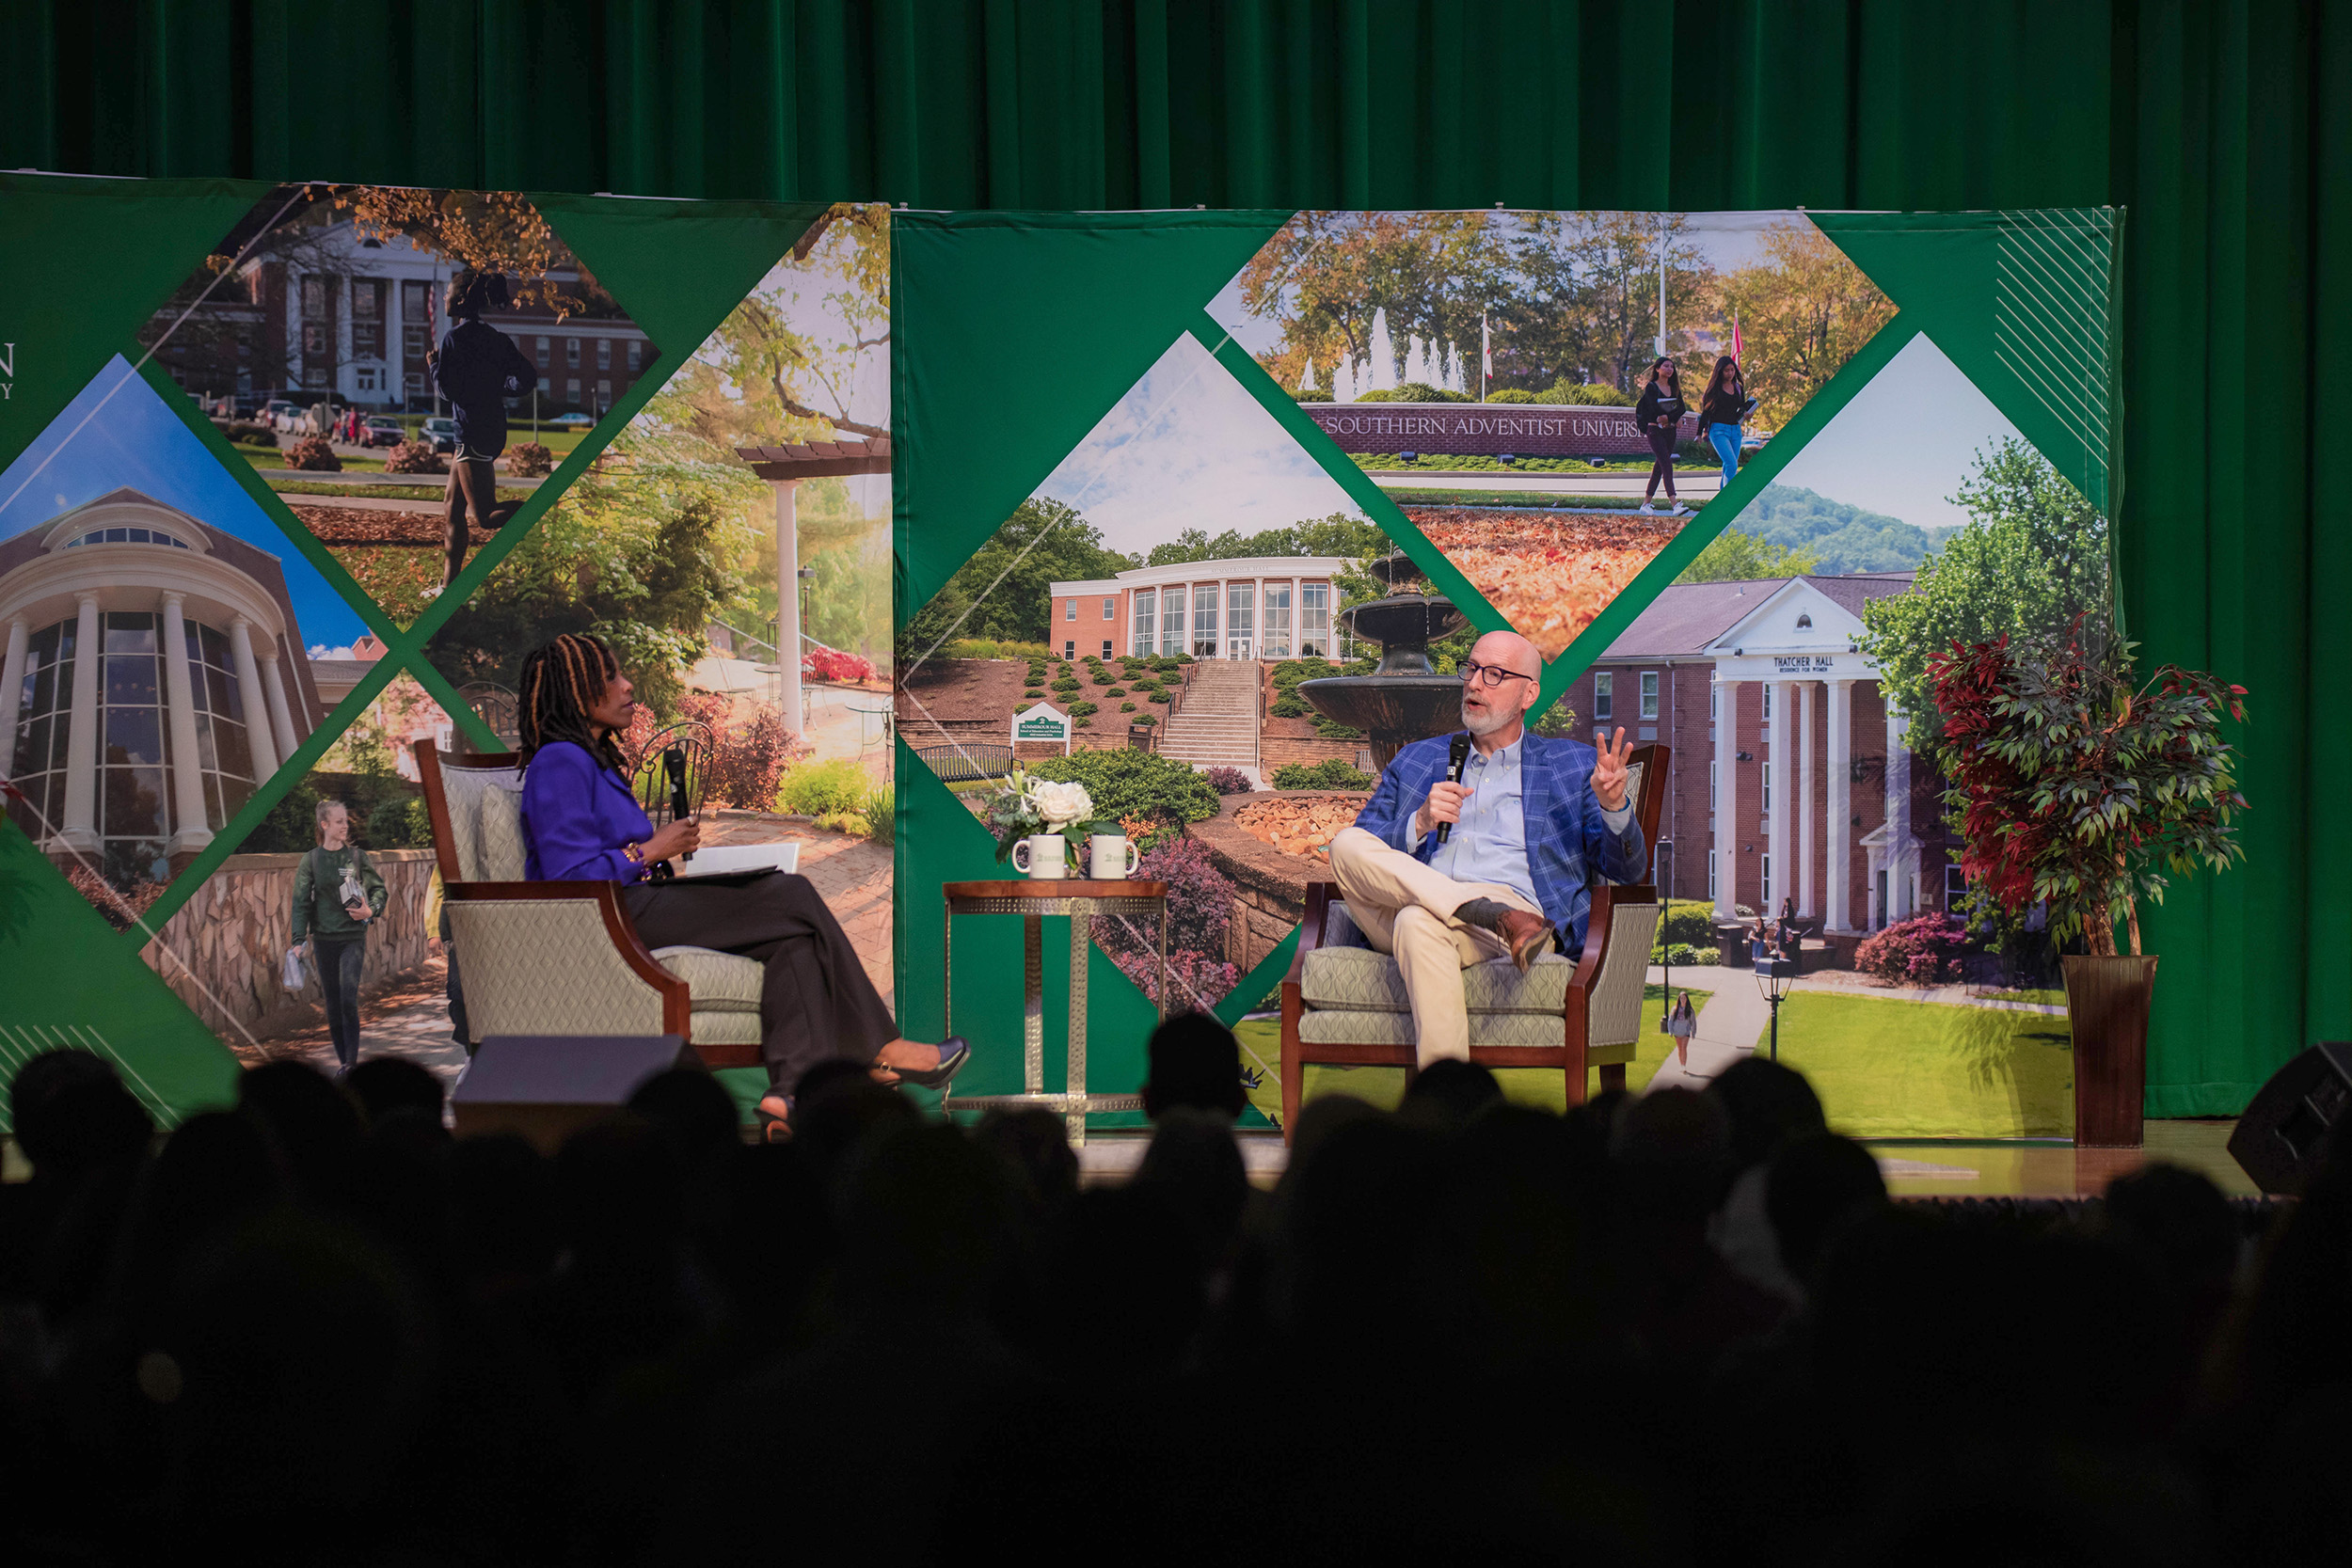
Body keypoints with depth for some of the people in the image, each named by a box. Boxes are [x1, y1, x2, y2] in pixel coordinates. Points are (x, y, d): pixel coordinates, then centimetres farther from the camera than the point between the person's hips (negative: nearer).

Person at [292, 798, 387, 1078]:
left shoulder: (357, 856, 3)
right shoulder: (311, 860, 2)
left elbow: (379, 889, 10)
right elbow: (301, 902, 1)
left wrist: (371, 910, -10)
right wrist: (299, 940, -8)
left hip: (353, 936, -1)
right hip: (324, 937, 1)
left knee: (349, 999, -14)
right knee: (333, 1002, 6)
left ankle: (352, 1058, -9)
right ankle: (343, 1058, 17)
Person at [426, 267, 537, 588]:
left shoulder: (455, 339, -12)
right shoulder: (496, 338, 10)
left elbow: (447, 389, -16)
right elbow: (527, 377, 6)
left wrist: (433, 366, 1)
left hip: (473, 433, -9)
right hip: (493, 427, 9)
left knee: (484, 517, -12)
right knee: (454, 511, 16)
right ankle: (449, 583, 18)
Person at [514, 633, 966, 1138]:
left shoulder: (593, 758, 23)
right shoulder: (559, 764, -10)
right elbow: (568, 877, -19)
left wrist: (662, 845, 8)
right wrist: (651, 851, -10)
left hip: (633, 903, 11)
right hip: (607, 921, -11)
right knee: (794, 898, -12)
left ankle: (793, 1088, -26)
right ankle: (878, 1049, -4)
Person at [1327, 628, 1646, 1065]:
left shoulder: (1573, 765, 23)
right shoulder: (1415, 760, 29)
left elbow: (1628, 868, 14)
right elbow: (1361, 860, 20)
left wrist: (1614, 807, -8)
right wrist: (1419, 824, 0)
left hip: (1515, 902, -3)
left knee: (1420, 924, -38)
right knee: (1346, 844, -28)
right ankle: (1496, 915, -35)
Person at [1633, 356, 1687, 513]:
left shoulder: (1674, 388, 13)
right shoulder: (1651, 387, -4)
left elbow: (1681, 408, 2)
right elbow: (1655, 409, -16)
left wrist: (1668, 417, -17)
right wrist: (1676, 418, -14)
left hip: (1670, 431, 6)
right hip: (1655, 430, -6)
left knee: (1659, 466, 7)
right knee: (1667, 464, -15)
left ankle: (1646, 503, 15)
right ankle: (1675, 505, -24)